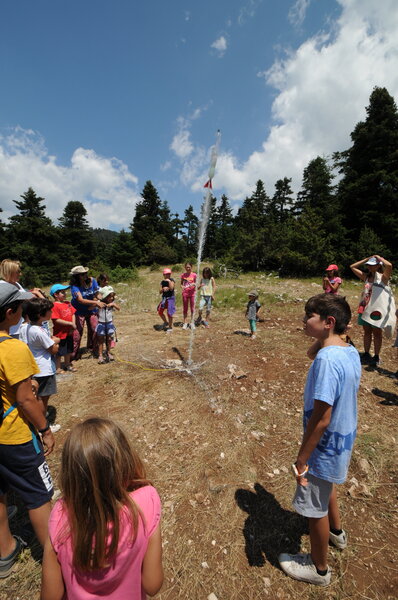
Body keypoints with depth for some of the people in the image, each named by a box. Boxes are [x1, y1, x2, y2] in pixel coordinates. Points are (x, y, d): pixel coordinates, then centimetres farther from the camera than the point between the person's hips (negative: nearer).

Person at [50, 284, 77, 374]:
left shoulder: (67, 303, 5)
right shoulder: (55, 306, -18)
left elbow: (73, 314, 7)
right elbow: (57, 320, -24)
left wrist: (73, 324, -8)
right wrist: (70, 324, -22)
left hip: (69, 332, 7)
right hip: (60, 333, -7)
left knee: (68, 350, 22)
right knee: (59, 352, 7)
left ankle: (67, 365, 39)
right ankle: (58, 368, 22)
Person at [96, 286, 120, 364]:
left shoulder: (112, 302, -3)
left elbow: (119, 308, -9)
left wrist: (113, 304, -23)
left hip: (109, 323, 3)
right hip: (101, 323, -3)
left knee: (109, 339, 13)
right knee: (101, 340, 7)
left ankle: (109, 353, 30)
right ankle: (100, 355, 16)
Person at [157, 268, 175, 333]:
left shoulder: (172, 280, -7)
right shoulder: (162, 282, 7)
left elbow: (171, 288, -22)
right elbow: (160, 292, 5)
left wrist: (169, 281, -25)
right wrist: (163, 289, -14)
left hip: (171, 298, -5)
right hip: (164, 298, 6)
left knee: (169, 313, -5)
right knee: (160, 312, 6)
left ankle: (170, 327, 12)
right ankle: (165, 322, 31)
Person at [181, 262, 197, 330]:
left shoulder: (194, 275, -2)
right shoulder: (183, 275, 3)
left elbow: (195, 284, 4)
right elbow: (181, 283, 12)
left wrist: (194, 284, -19)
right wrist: (182, 286, -9)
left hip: (192, 293, -1)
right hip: (185, 293, 2)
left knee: (192, 308, 5)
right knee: (185, 308, 7)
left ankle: (192, 323, 15)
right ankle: (185, 323, 17)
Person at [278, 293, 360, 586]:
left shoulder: (326, 360, -33)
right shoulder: (351, 352, -6)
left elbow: (321, 419, -30)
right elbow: (313, 351, 14)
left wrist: (301, 459, -19)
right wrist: (321, 340, -3)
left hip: (325, 446, -8)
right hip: (343, 439, 9)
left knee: (315, 507, 18)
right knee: (328, 485, 35)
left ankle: (319, 568, 45)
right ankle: (337, 532, 62)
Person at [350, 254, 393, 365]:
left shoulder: (383, 277, -7)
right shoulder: (366, 277, 9)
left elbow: (389, 265, -28)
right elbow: (353, 267, 14)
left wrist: (378, 257, -12)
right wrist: (367, 259, 8)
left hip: (377, 309, -5)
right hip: (365, 309, 5)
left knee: (377, 333, 6)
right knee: (367, 332, 13)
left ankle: (376, 357, 18)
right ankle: (366, 355, 25)